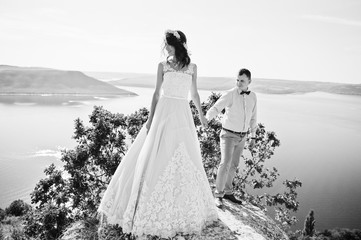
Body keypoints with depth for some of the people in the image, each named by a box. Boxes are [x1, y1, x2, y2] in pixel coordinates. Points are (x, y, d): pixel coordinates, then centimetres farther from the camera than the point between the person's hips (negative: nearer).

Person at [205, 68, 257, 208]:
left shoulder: (253, 97, 1)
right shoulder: (230, 94, -17)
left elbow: (253, 117, 11)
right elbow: (215, 109, -28)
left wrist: (253, 137, 12)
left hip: (241, 137, 5)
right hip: (228, 135, -5)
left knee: (233, 165, 13)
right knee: (225, 163, -17)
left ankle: (227, 192, 27)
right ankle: (218, 195, -5)